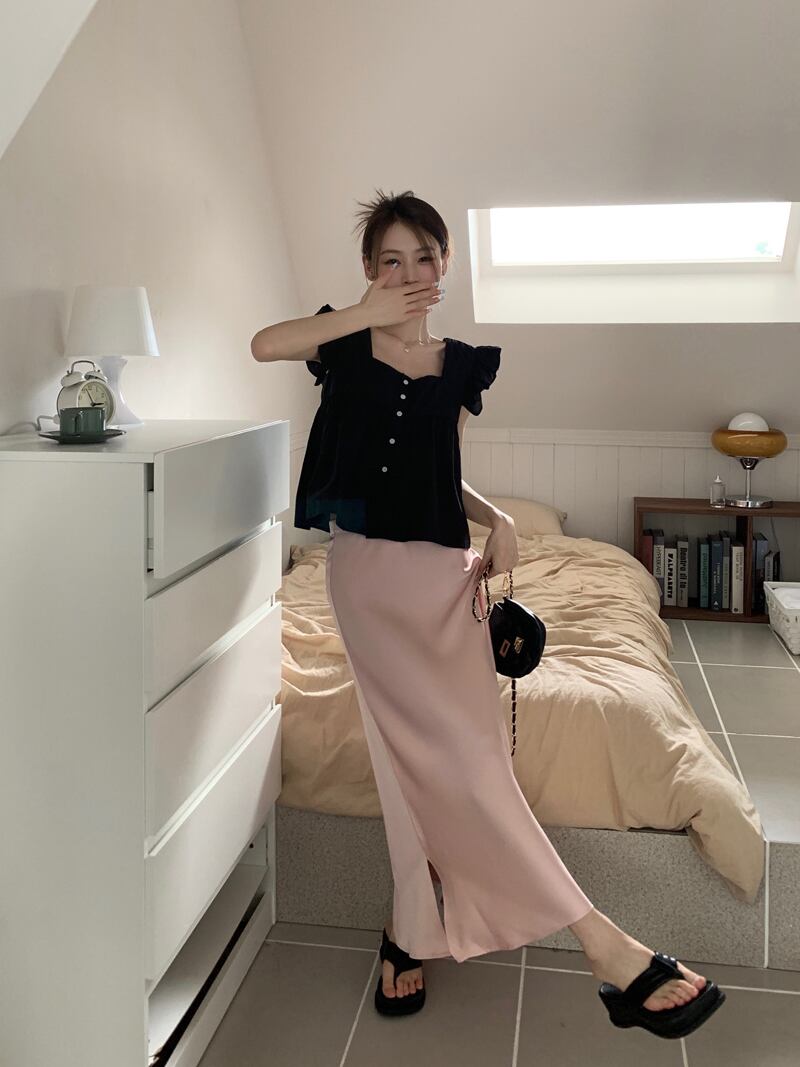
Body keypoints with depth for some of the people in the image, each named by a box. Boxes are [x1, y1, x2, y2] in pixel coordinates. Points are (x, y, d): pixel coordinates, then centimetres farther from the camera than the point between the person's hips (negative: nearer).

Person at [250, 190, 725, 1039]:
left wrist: (496, 519, 0)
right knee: (451, 750, -14)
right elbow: (263, 345, -15)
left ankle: (409, 933, 21)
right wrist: (366, 314, -17)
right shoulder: (349, 341, 5)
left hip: (446, 570, 4)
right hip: (369, 565, -4)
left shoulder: (461, 364, 13)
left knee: (426, 763, 1)